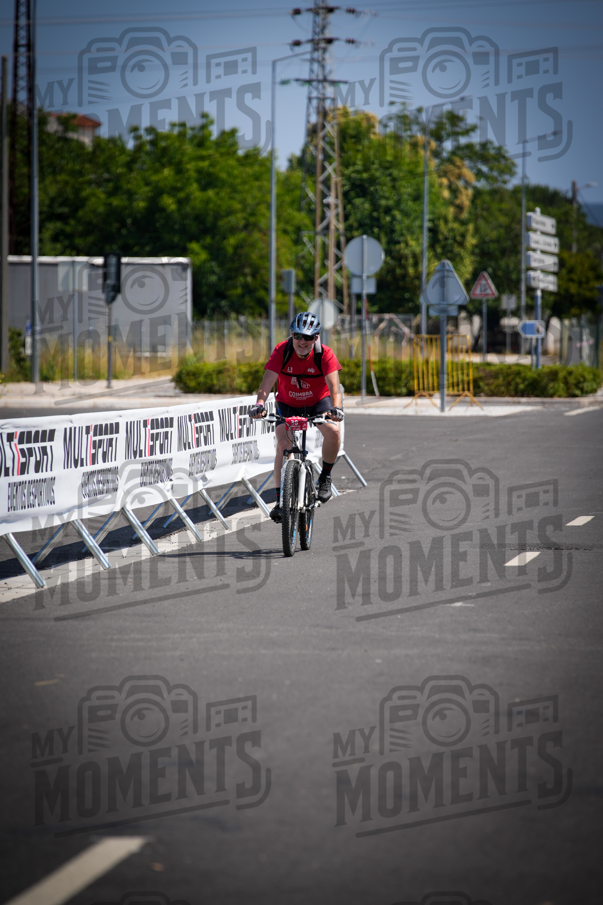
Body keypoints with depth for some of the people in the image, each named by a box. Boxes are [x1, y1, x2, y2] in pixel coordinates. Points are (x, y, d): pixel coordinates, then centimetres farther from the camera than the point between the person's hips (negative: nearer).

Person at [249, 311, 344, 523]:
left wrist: (336, 407, -54)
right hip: (288, 404, 0)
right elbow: (268, 381, -32)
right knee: (283, 445, -20)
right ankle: (280, 499, -12)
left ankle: (325, 478, -5)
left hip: (318, 402, 0)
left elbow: (334, 385, -34)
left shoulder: (325, 355, -24)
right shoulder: (282, 351, -23)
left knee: (333, 430, -28)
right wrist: (259, 404, -51)